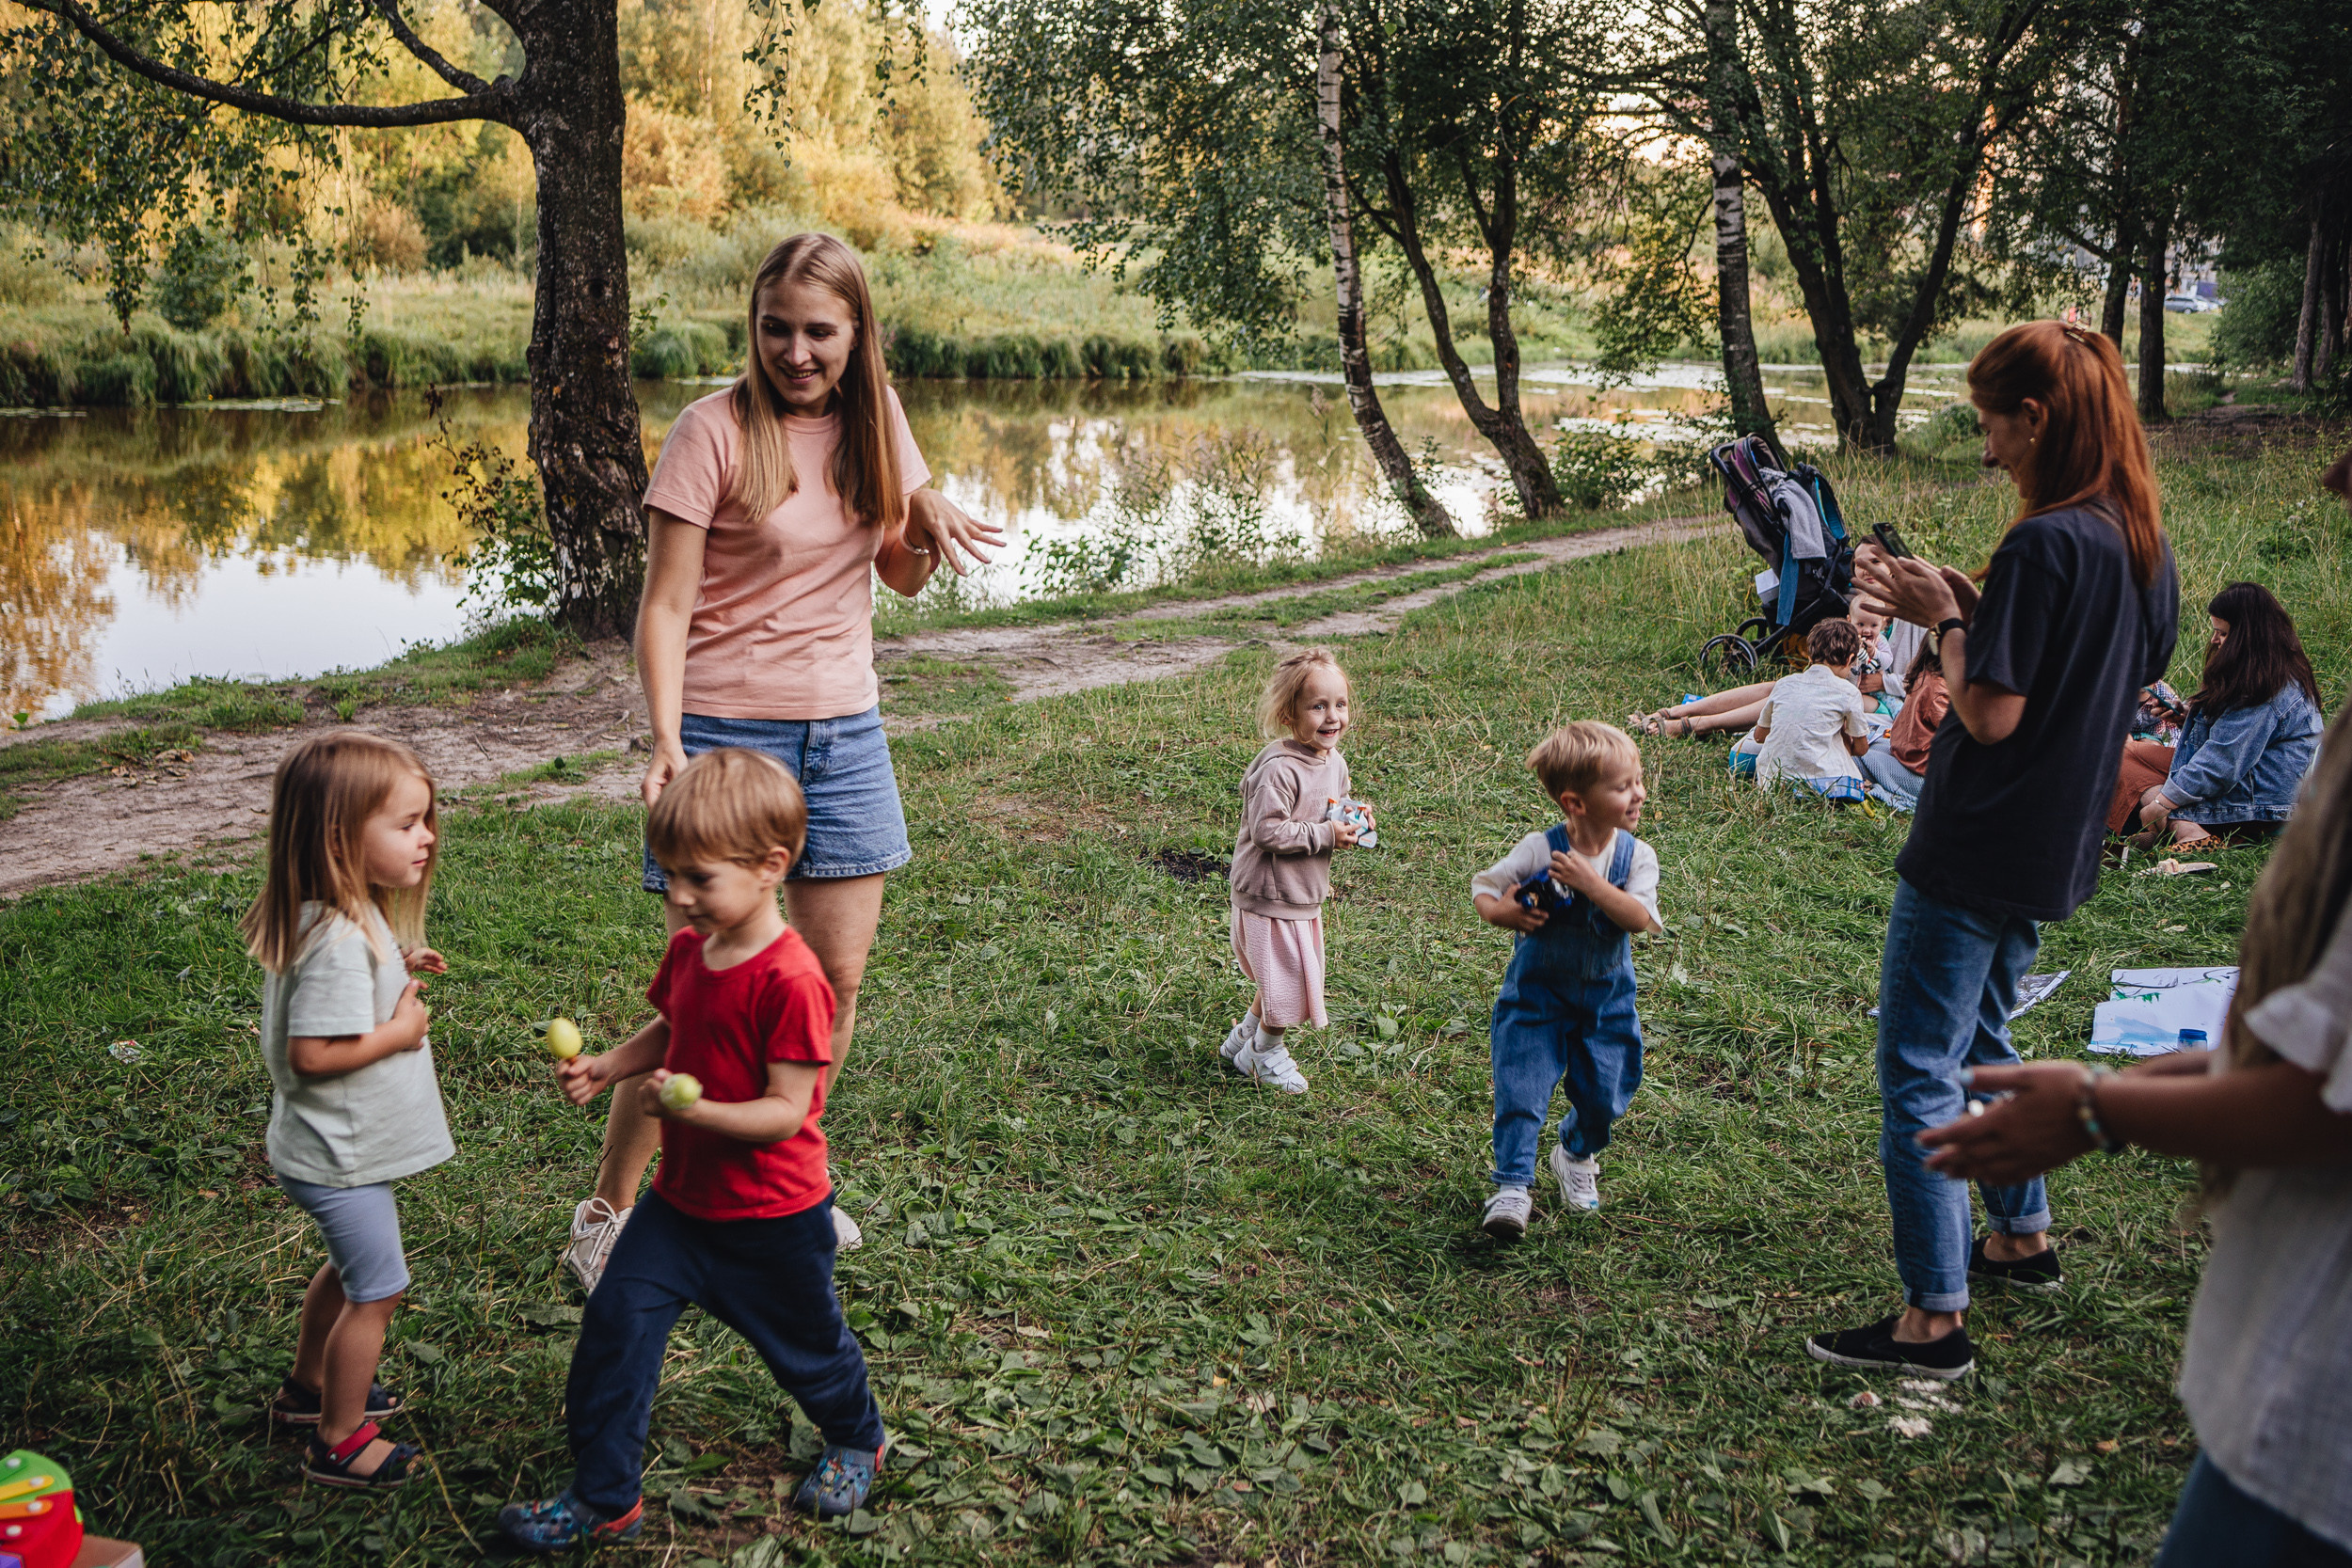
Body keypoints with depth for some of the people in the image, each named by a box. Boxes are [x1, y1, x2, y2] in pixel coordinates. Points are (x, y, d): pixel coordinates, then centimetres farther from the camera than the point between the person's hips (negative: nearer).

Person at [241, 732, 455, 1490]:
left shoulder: (352, 916, 0)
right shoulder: (339, 941, -31)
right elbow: (312, 1053, -33)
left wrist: (397, 972, 2)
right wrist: (400, 1030, -23)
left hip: (340, 1148, 10)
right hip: (341, 1159, -10)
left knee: (349, 1268, 28)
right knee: (378, 1290, 4)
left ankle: (308, 1387, 48)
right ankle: (339, 1442, 20)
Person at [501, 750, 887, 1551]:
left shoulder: (789, 980, -28)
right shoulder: (688, 949, -3)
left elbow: (786, 1111, -27)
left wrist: (693, 1107, -39)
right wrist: (607, 1067, -3)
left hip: (772, 1218, -6)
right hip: (681, 1197, 6)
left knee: (804, 1342, 16)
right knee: (614, 1326, 0)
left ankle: (856, 1439, 47)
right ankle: (605, 1498, 16)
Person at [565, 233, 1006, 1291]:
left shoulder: (873, 419, 5)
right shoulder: (714, 431, -11)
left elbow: (900, 577, 14)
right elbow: (665, 606, -12)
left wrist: (928, 518, -8)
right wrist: (666, 741, -24)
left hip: (845, 728, 6)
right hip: (727, 727, -5)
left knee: (836, 976, 8)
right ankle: (604, 1214, 10)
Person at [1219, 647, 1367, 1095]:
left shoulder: (1334, 762, 3)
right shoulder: (1279, 768, -25)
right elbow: (1267, 830, -27)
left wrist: (1351, 823, -2)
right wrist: (1324, 835, -24)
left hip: (1307, 894, 9)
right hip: (1270, 894, -9)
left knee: (1287, 978, 21)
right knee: (1289, 978, -1)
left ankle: (1243, 1037, 41)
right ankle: (1265, 1053, 23)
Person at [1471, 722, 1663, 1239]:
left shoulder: (1636, 855, -11)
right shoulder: (1539, 850, -18)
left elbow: (1640, 917, -24)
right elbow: (1484, 886, -6)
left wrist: (1591, 882, -33)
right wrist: (1501, 911, -27)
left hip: (1605, 996, 3)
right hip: (1538, 992, -2)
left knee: (1604, 1093, 11)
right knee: (1521, 1091, -8)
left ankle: (1577, 1157, 41)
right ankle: (1512, 1187, 2)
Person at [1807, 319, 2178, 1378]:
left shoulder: (2043, 545, -22)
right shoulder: (2143, 543, 6)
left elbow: (1991, 714, -23)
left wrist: (1945, 620, -9)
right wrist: (1964, 605, 7)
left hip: (1975, 851, -10)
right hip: (2052, 846, 10)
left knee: (1915, 1072, -3)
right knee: (1981, 1040, 26)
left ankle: (1935, 1320, 1)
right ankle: (2024, 1238, 39)